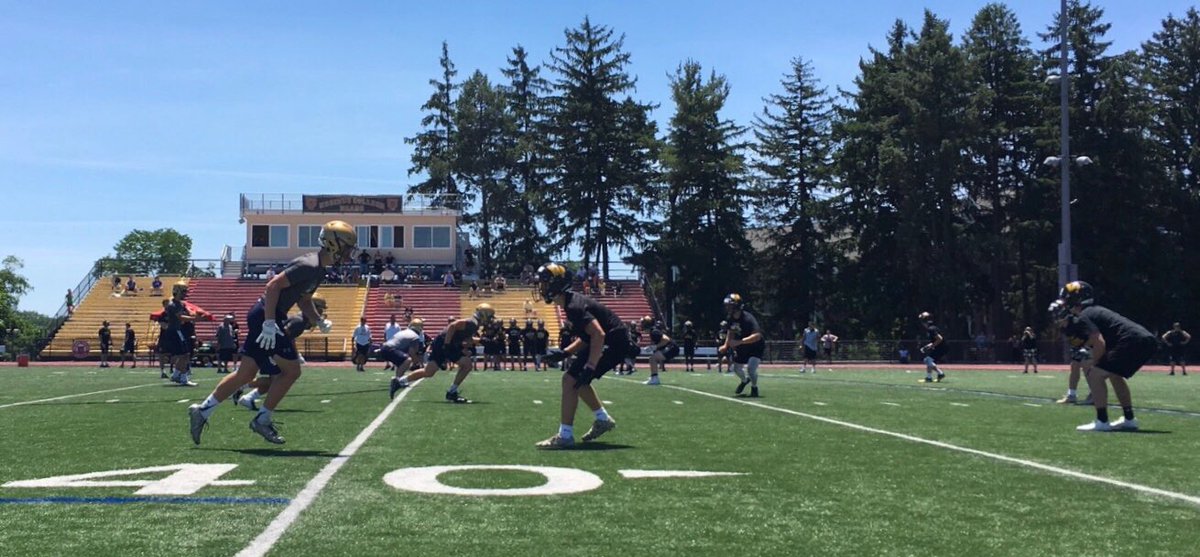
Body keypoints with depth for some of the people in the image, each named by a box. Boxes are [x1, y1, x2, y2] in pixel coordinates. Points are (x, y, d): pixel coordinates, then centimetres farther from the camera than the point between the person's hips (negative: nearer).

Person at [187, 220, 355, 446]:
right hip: (266, 317, -10)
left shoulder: (319, 270, 12)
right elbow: (274, 285, -23)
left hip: (264, 317, 10)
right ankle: (262, 420, 7)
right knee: (291, 371, -3)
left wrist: (319, 321, 8)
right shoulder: (309, 266, -19)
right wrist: (270, 323, -26)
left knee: (246, 373, 11)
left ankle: (203, 410, 16)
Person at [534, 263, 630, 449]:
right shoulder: (572, 303, 11)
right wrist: (564, 353, 10)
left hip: (614, 344, -11)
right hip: (609, 343, 11)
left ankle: (565, 436, -8)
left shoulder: (574, 307, -21)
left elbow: (598, 335, -30)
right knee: (576, 380, 20)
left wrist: (589, 368, -30)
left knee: (570, 380, -13)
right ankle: (603, 420, 31)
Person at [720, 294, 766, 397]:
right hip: (743, 348, 8)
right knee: (735, 368, 11)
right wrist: (726, 345, 3)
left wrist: (739, 342, -44)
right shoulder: (731, 318, -7)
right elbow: (731, 332, 13)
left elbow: (757, 336, -40)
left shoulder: (748, 318, -31)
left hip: (756, 347, -8)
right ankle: (745, 380, 45)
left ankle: (754, 388, 5)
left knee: (750, 368, -23)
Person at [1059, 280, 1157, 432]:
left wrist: (1093, 366, -1)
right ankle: (1129, 420, 33)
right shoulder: (1095, 310, 26)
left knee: (1095, 375, -6)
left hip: (1134, 342, -10)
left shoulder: (1084, 316, -3)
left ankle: (1102, 422, -5)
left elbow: (1100, 344, -14)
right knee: (1114, 374, 30)